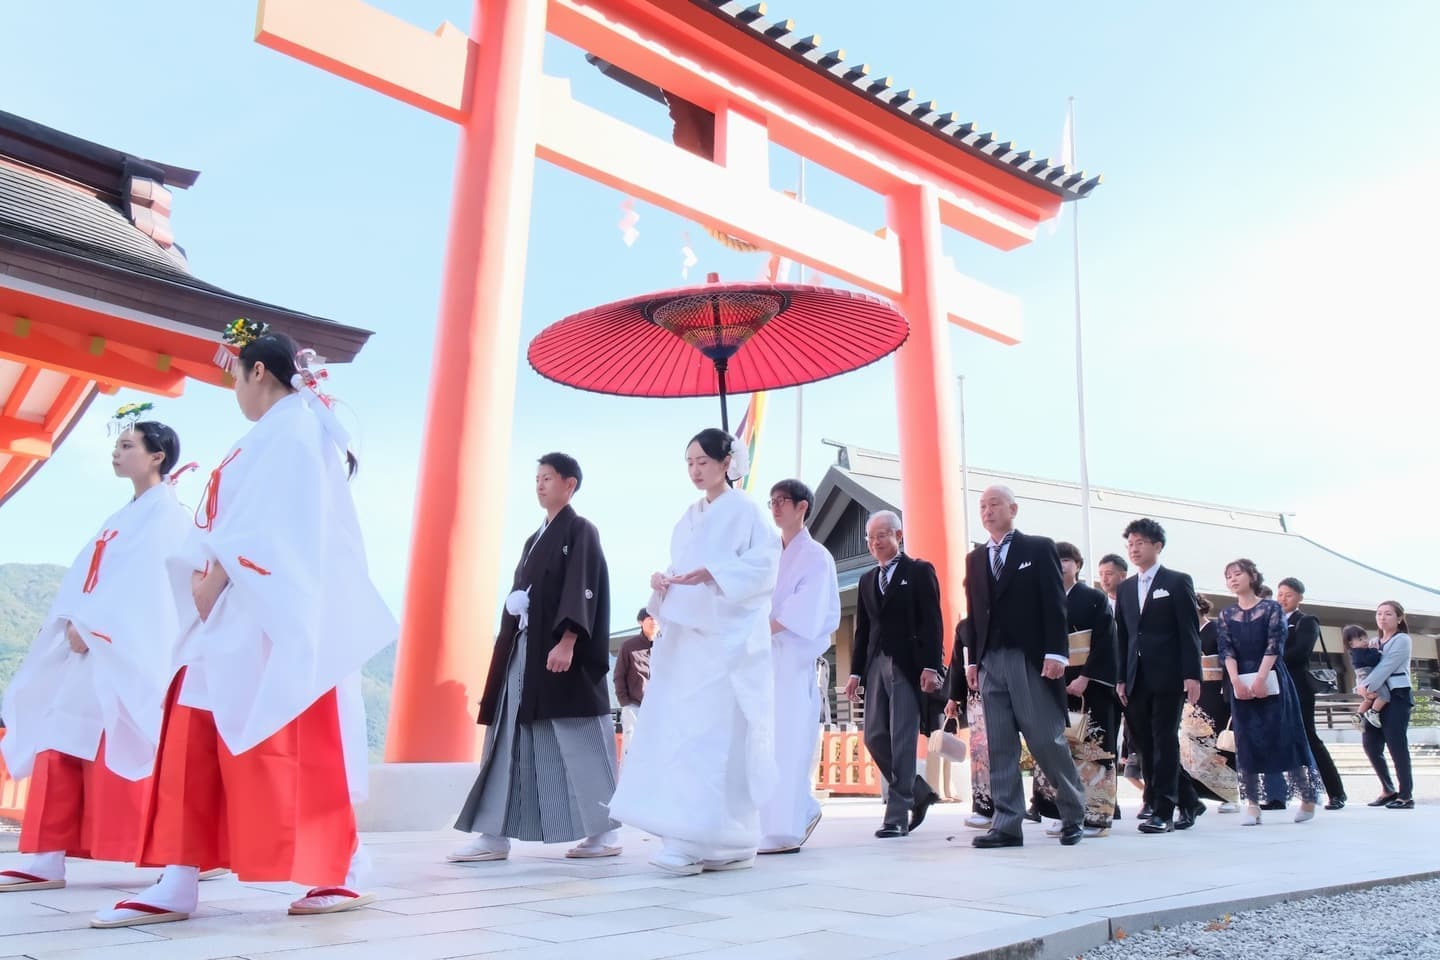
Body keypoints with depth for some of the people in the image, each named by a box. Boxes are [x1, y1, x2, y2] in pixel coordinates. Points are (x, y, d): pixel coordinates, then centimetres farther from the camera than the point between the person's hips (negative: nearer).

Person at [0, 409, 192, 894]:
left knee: (115, 752, -9)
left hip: (129, 651, -9)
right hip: (89, 645, 9)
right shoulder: (123, 517, 22)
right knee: (61, 752, 4)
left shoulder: (165, 514, -5)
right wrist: (72, 622, -2)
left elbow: (139, 580, -16)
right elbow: (85, 576, 15)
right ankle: (47, 860, 7)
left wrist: (89, 625, -18)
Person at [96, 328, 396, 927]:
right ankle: (178, 884, 7)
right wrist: (207, 571, 5)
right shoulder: (281, 432, 22)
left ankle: (346, 874, -1)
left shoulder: (289, 427, -6)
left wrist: (217, 573, -15)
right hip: (242, 608, 10)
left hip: (274, 609, -10)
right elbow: (243, 518, 17)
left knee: (293, 742, -8)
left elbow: (268, 522, -17)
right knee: (195, 740, 5)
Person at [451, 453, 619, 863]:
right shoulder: (535, 540, 21)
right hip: (523, 651, 8)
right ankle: (494, 833, 5)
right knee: (512, 741, 4)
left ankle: (605, 831, 5)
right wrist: (507, 648, 14)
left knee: (577, 742, -4)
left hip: (561, 649, -8)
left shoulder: (581, 531, -2)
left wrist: (567, 642, -24)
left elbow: (582, 589, -13)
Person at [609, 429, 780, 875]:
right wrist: (662, 581, 0)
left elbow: (764, 563, -10)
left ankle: (704, 842, -10)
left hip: (726, 640, -7)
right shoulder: (688, 519, 22)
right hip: (684, 639, 7)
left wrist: (712, 573, -23)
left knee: (714, 736, -11)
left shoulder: (744, 511, 1)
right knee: (677, 733, 0)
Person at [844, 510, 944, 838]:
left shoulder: (919, 571, 2)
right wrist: (856, 671, 10)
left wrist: (930, 666, -14)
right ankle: (918, 793, 23)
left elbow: (932, 622, -5)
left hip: (907, 665, -6)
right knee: (874, 737, 3)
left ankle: (897, 816, 0)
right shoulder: (867, 580, 19)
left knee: (902, 741, -6)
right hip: (876, 664, 6)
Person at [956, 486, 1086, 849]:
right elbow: (973, 613, 14)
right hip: (990, 664, 5)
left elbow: (1054, 605, -4)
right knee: (1000, 749, 3)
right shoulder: (975, 558, 16)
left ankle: (1073, 813, 18)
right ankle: (1007, 824, 7)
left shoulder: (1039, 548, 3)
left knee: (1047, 740, -2)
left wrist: (1056, 653, -12)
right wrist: (972, 660, 8)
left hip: (1032, 660, -4)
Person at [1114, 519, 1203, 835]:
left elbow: (1190, 631, -3)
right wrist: (1121, 678, 7)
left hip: (1168, 676, -5)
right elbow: (1122, 636, 14)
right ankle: (1187, 802, 17)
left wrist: (1192, 674, -11)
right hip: (1137, 678, 5)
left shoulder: (1178, 581, 2)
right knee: (1146, 745, 4)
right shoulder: (1125, 588, 16)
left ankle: (1163, 811, -3)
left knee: (1164, 741, -6)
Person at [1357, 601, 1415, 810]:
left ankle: (1406, 795, -1)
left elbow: (1386, 666, -12)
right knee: (1371, 744, 2)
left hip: (1397, 697, -6)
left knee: (1396, 745, -8)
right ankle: (1388, 790, 16)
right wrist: (1361, 686, -9)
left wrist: (1367, 686, -19)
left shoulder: (1402, 640, 0)